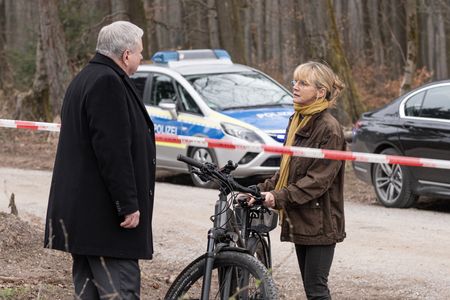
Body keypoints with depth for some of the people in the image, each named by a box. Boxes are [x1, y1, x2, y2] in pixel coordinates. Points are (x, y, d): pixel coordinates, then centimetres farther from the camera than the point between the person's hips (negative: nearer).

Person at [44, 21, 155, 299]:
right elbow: (113, 151, -22)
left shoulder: (86, 78, 19)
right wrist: (128, 204, -20)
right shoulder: (108, 83, -16)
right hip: (103, 213, -11)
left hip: (81, 210, 11)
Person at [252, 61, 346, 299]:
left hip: (319, 223, -8)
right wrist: (263, 190, 3)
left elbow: (318, 179, -19)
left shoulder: (329, 129, -14)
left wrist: (279, 197, -25)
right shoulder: (296, 121, 12)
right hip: (298, 220, 8)